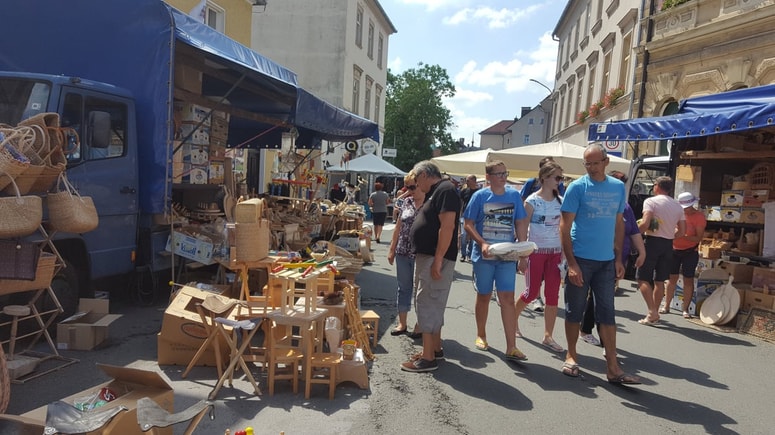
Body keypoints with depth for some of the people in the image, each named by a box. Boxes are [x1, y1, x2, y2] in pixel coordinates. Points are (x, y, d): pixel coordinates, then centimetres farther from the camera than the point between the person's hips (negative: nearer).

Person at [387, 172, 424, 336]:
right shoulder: (406, 202, 7)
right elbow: (398, 226, 12)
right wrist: (392, 249, 10)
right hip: (403, 253, 5)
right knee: (404, 288, 13)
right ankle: (402, 323, 25)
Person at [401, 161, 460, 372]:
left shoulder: (446, 190, -13)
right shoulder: (435, 192, 18)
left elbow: (447, 226, -22)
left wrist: (438, 259, -25)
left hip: (436, 259, -11)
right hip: (425, 256, 11)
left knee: (427, 305, -7)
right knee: (431, 304, 16)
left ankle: (428, 358, 0)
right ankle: (435, 348, 27)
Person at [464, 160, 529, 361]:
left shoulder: (514, 195, 3)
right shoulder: (480, 196, -3)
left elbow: (521, 224, 7)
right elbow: (468, 225, -4)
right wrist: (482, 244, -19)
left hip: (507, 256, 1)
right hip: (484, 256, -1)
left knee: (507, 298, -3)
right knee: (483, 296, 12)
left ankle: (511, 347, 0)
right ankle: (481, 336, 31)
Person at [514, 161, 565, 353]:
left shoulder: (560, 201, 7)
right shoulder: (532, 200, -8)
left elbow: (562, 229, 10)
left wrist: (564, 253, 6)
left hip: (555, 252, 4)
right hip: (536, 251, -4)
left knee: (553, 295, 1)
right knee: (532, 293, 3)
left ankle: (548, 336, 10)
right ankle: (512, 318, 30)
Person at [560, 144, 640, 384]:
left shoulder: (618, 187, 6)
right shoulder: (577, 187, -7)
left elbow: (618, 224, 13)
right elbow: (565, 226, -8)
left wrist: (618, 258, 7)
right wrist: (571, 263, -15)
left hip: (606, 261, 4)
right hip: (580, 259, -3)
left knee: (607, 312, 6)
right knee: (574, 310, 7)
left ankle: (612, 366, 12)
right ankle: (571, 356, 23)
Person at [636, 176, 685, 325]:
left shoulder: (651, 201, -8)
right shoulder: (678, 206, 12)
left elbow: (645, 224, -21)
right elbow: (682, 231, 11)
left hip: (653, 241, -6)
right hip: (668, 244, 6)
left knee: (643, 279, -1)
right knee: (659, 280, 11)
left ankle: (652, 312, -11)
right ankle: (654, 314, 16)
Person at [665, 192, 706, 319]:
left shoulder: (699, 216, -9)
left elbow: (699, 238, -13)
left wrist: (683, 236, -27)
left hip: (690, 252, -3)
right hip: (674, 250, 3)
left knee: (688, 280, 2)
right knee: (672, 277, 5)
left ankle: (685, 309, 10)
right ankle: (666, 306, 12)